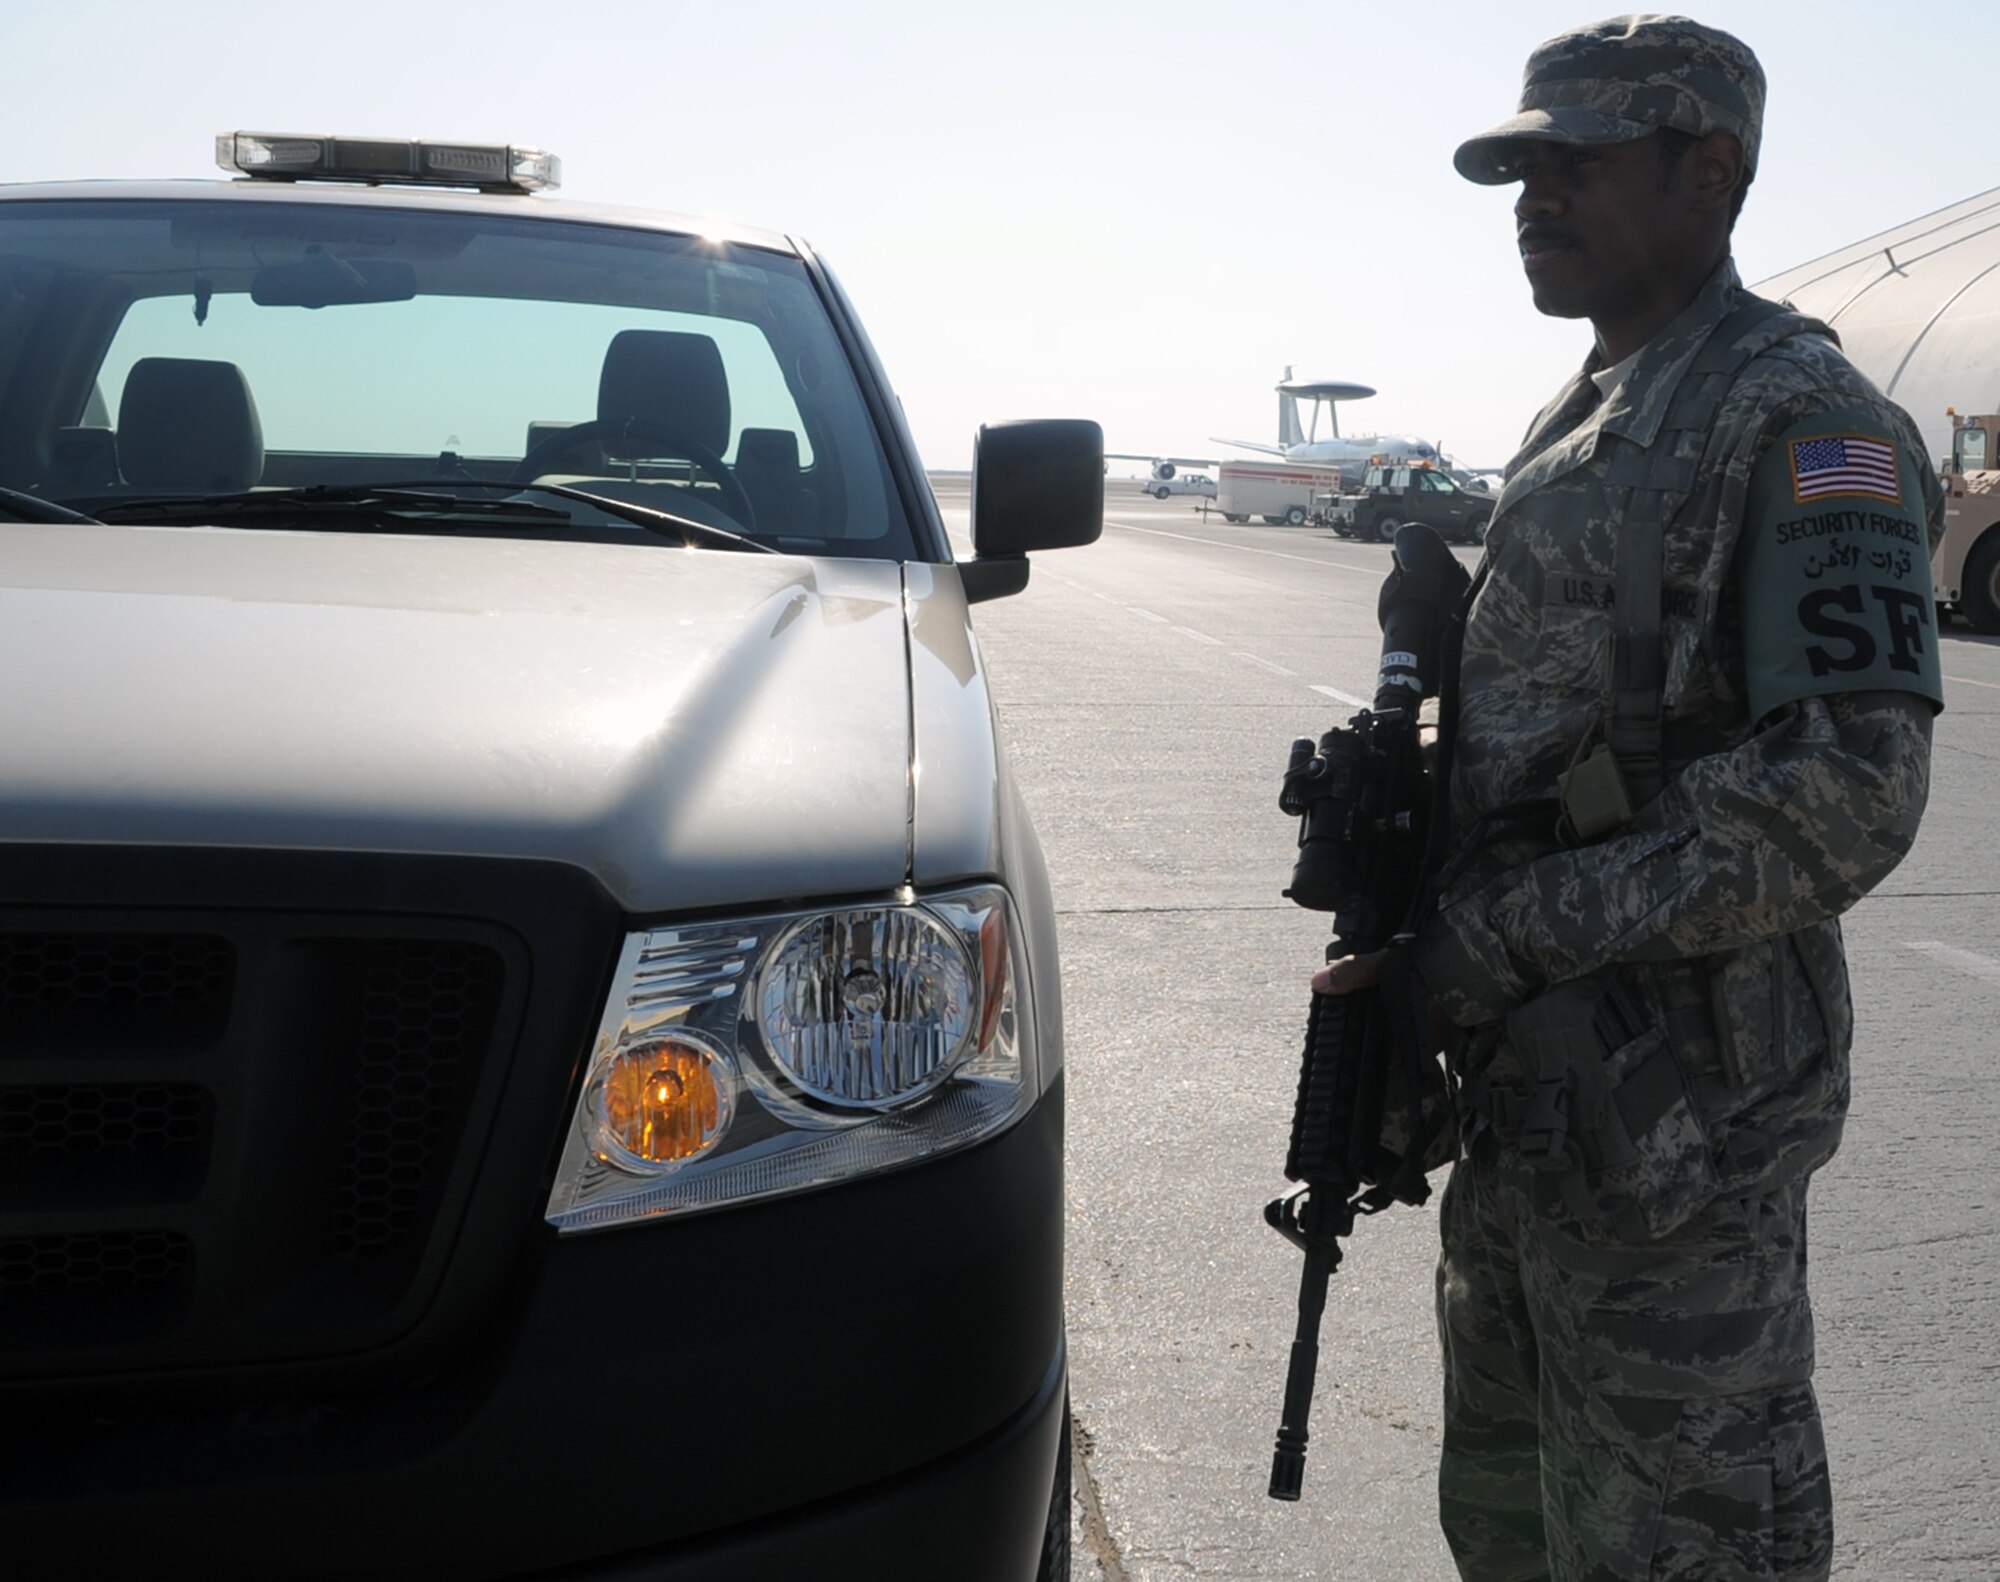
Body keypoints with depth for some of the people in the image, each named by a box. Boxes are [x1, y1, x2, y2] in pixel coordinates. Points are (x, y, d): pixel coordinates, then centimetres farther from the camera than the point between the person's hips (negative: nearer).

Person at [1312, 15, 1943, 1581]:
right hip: (1527, 1084, 9)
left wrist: (1497, 943, -22)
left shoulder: (1801, 422, -13)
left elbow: (1844, 796, -23)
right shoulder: (1578, 423, 15)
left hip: (1677, 1110, -9)